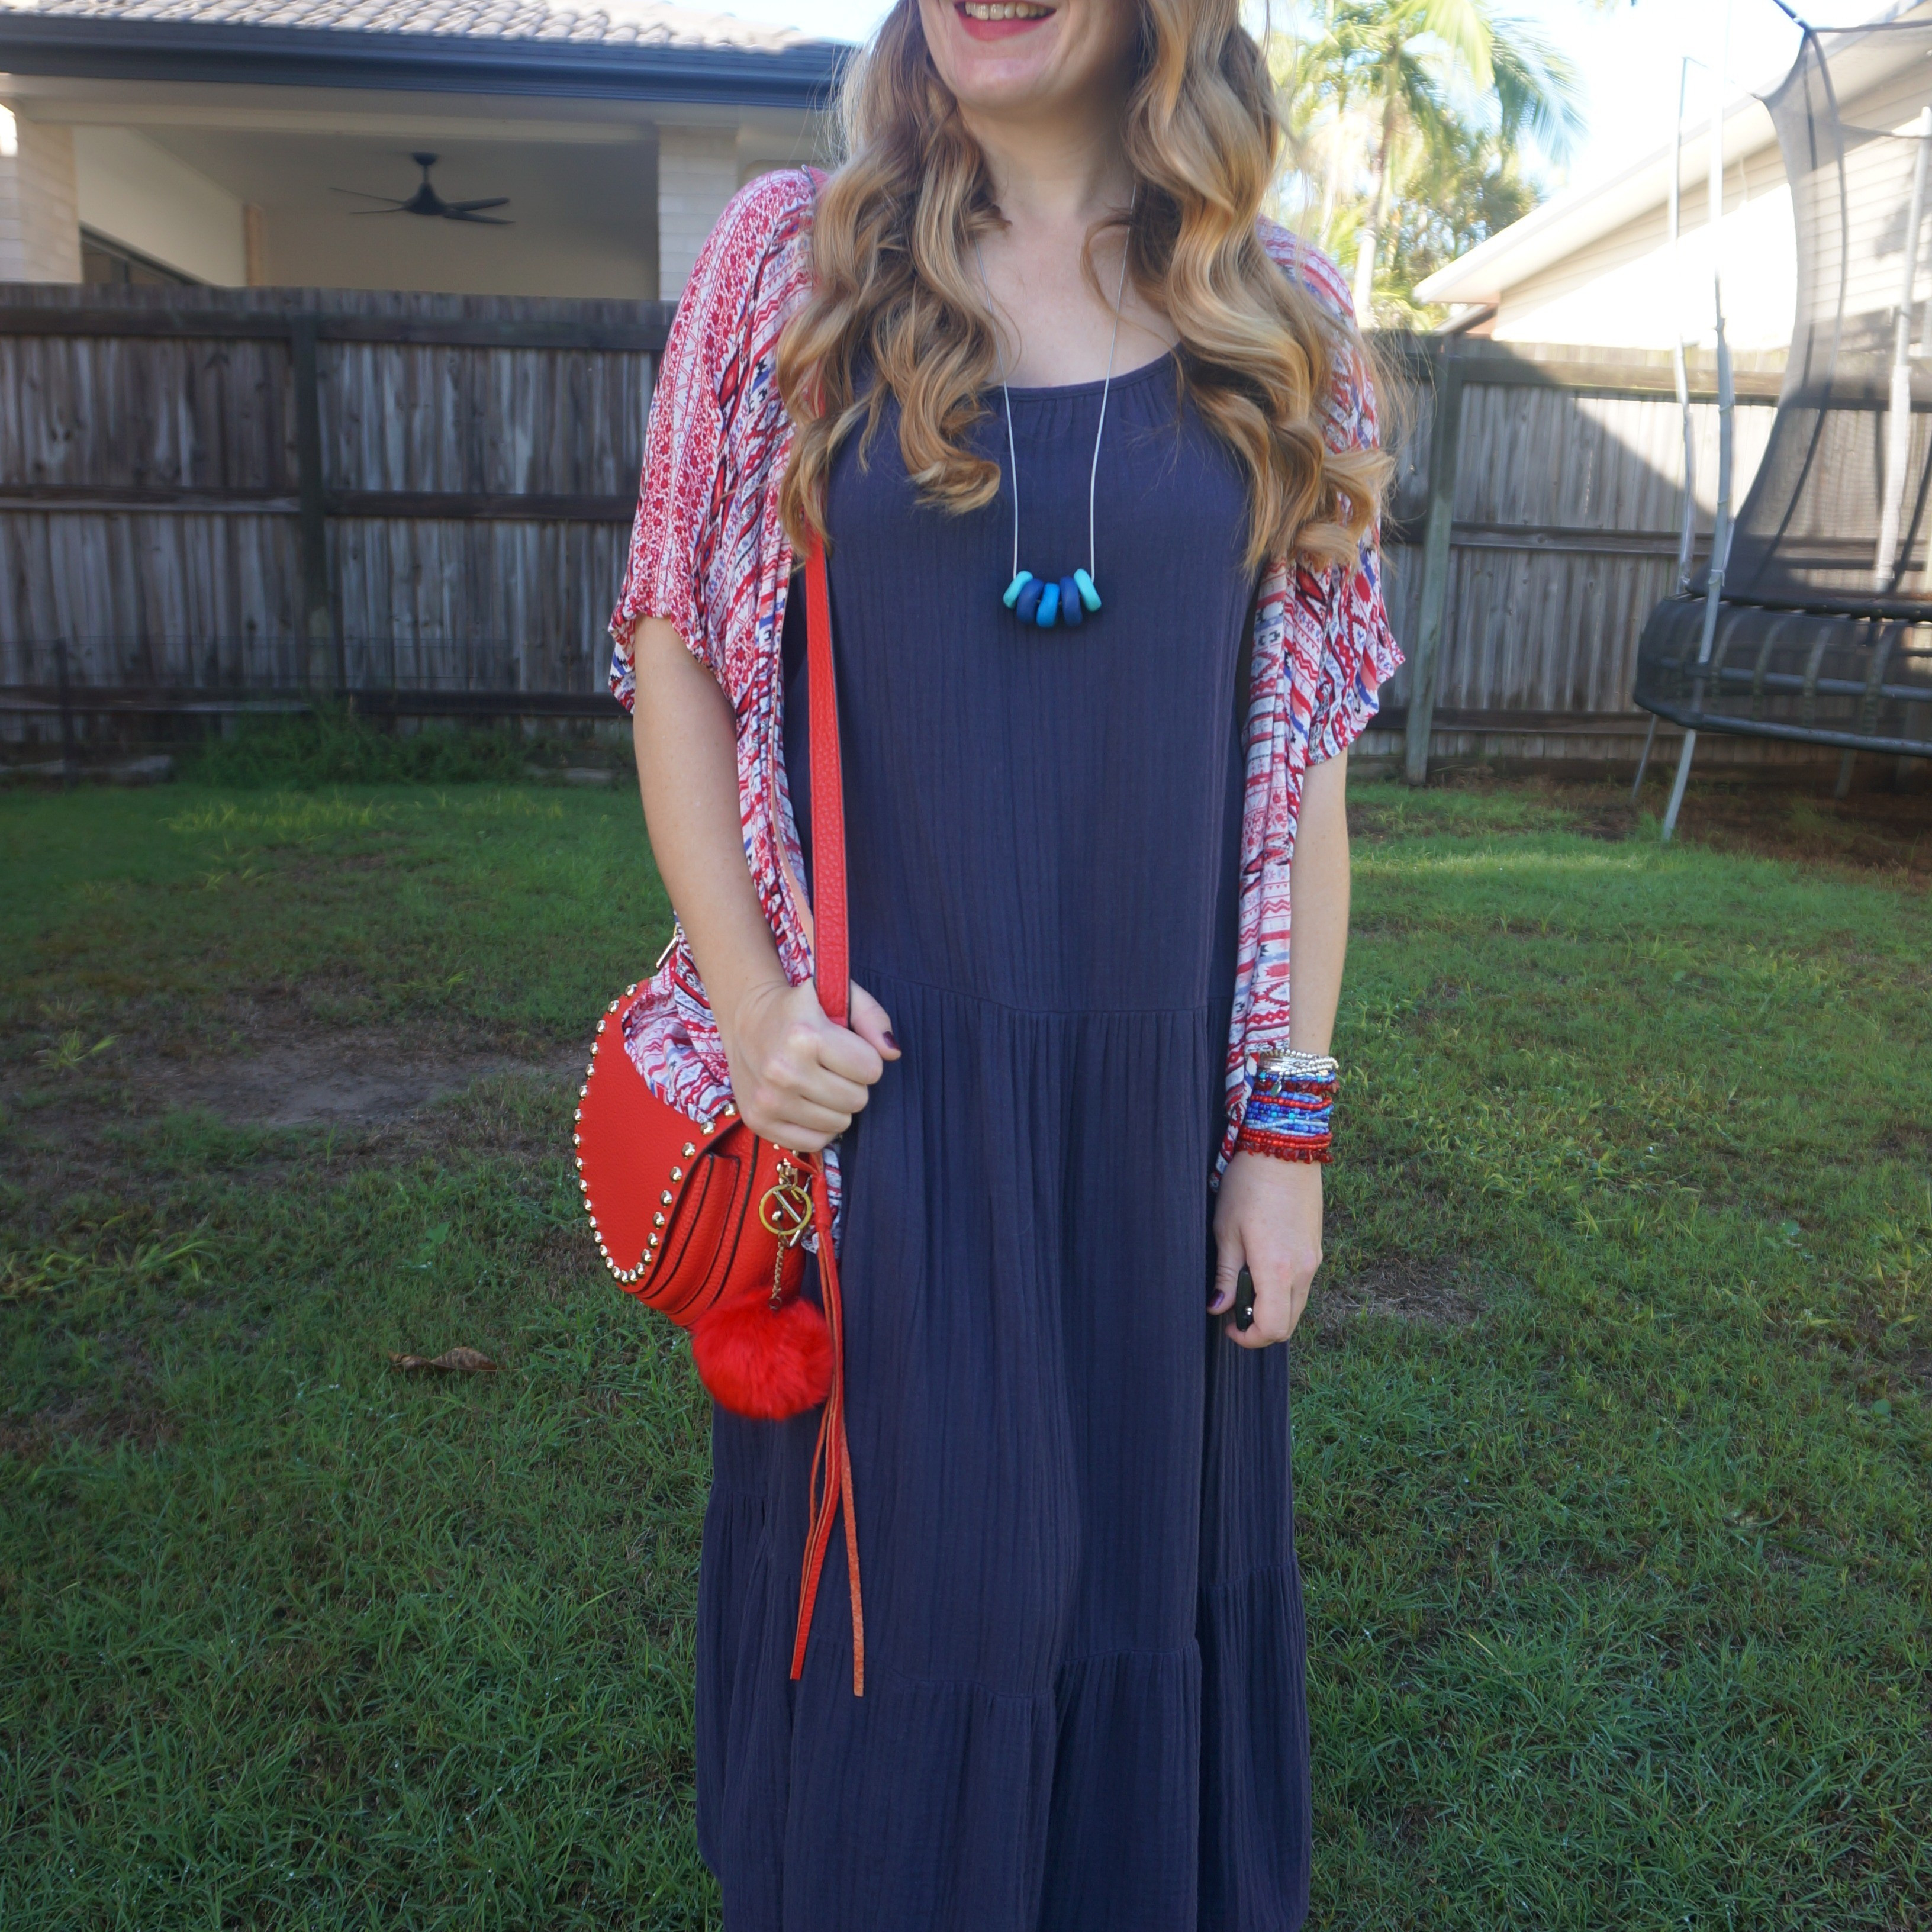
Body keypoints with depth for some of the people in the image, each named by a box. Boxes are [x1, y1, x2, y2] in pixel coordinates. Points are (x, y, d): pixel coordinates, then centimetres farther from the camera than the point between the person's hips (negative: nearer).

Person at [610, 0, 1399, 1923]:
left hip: (1158, 1105, 2)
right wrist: (746, 998, -9)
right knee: (882, 1595, 13)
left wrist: (1287, 1116, 1)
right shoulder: (789, 254, 2)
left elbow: (1303, 748, 4)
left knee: (1147, 1585, 17)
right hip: (868, 1086, -1)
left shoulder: (1283, 321, 5)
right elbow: (673, 648, 3)